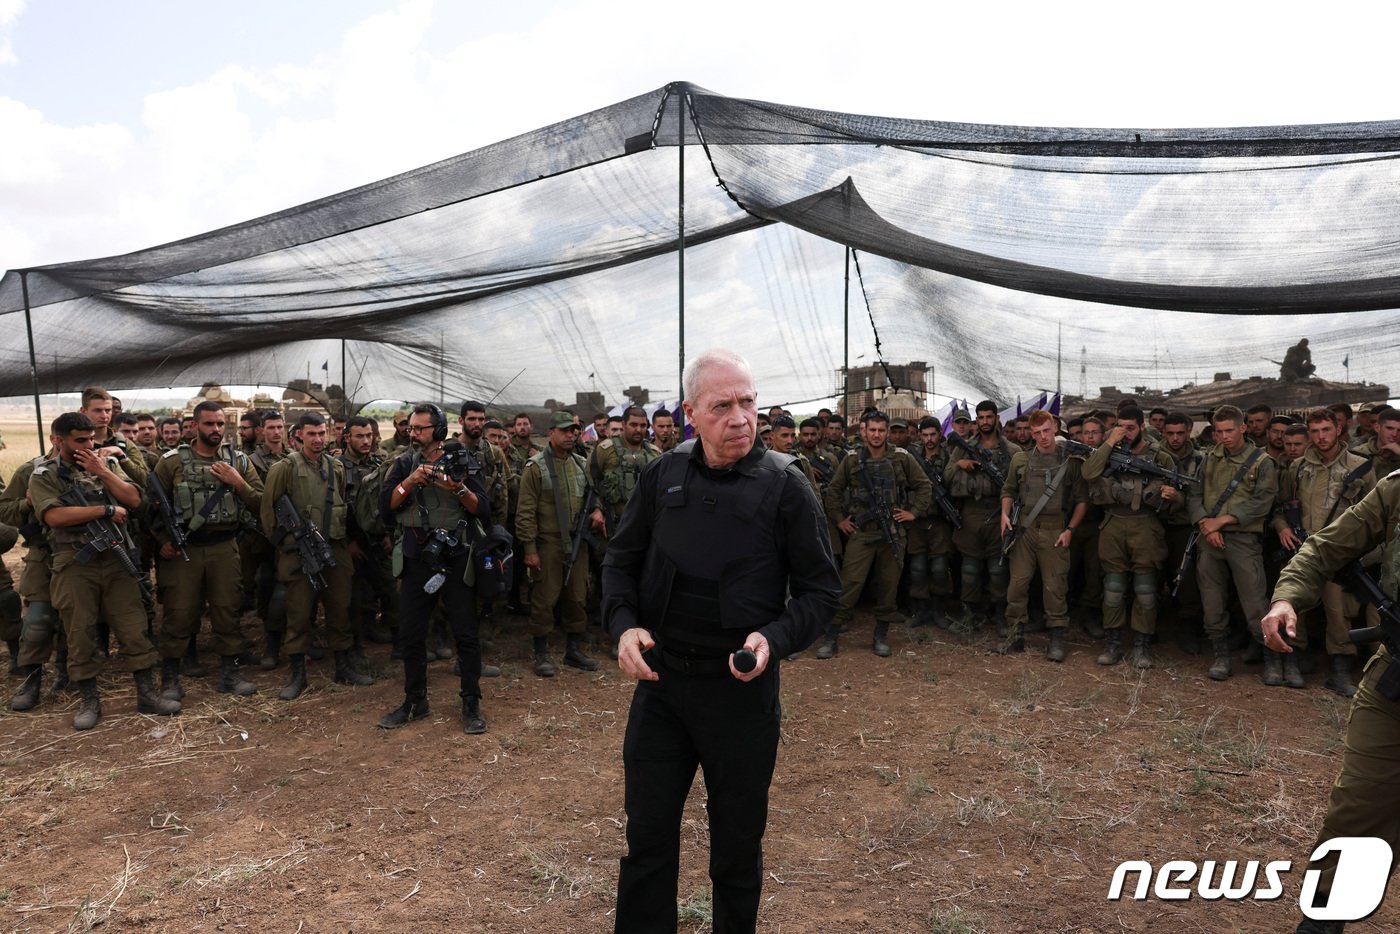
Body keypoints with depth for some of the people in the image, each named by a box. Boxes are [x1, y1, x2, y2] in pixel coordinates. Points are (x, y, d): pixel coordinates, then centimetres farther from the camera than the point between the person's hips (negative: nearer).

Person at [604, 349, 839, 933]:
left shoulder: (784, 485, -9)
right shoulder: (663, 474, -1)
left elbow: (821, 590, -5)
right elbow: (621, 559, 9)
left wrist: (774, 638, -22)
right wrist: (624, 623, -8)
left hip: (742, 688, -2)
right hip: (659, 680, 2)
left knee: (737, 844, 16)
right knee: (647, 837, 13)